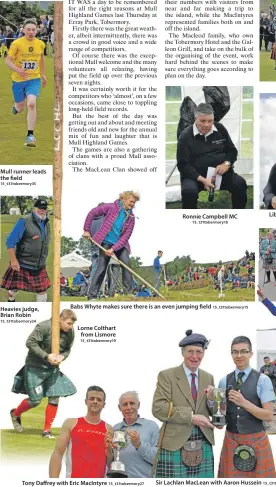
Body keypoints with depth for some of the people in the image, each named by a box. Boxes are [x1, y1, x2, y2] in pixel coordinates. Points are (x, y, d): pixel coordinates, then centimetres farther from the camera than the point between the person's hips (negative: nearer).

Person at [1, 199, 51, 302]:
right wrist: (13, 260, -21)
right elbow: (10, 241, -17)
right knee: (14, 287, 7)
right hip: (22, 264, -5)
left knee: (43, 289, 6)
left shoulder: (46, 224, 7)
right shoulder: (24, 222, -14)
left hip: (40, 266, 5)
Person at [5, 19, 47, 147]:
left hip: (34, 79, 1)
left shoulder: (40, 44, -2)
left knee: (31, 104, -22)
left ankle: (30, 135, -16)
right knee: (20, 108, 13)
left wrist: (43, 74, 23)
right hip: (18, 80, -1)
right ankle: (16, 107, 56)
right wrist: (18, 70, -28)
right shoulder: (17, 43, -12)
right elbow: (8, 61, -10)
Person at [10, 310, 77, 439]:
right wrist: (46, 356, -25)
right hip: (35, 367, -5)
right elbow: (30, 342, -21)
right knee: (35, 400, 0)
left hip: (53, 369, 6)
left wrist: (62, 357, -14)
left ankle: (46, 430, 13)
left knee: (54, 399, -1)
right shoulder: (44, 327, -23)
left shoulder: (70, 332, -5)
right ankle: (15, 414, 31)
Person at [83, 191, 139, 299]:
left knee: (126, 264, -11)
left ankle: (129, 292, -1)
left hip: (120, 244, 4)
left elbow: (126, 236, -9)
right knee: (101, 268, -7)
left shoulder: (131, 217, -3)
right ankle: (92, 295, -1)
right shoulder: (111, 207, -12)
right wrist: (86, 230, -5)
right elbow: (92, 213, -5)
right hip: (106, 242, -4)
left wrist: (113, 249, -19)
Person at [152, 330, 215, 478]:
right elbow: (158, 408, -13)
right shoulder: (166, 375, -3)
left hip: (203, 446, 5)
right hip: (175, 445, -4)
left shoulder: (208, 378, 13)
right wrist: (191, 417, -17)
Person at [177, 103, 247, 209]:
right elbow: (183, 164, -8)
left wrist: (226, 164, -10)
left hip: (221, 173, 3)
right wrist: (202, 180, -21)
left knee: (240, 184, -24)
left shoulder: (220, 129, 6)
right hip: (195, 175, -3)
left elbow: (232, 150, 14)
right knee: (189, 191, -35)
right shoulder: (186, 136, -5)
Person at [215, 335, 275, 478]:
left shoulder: (262, 380, -7)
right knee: (231, 477, 9)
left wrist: (244, 403, -24)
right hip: (231, 440, 3)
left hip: (256, 441, -3)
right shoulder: (224, 381, 4)